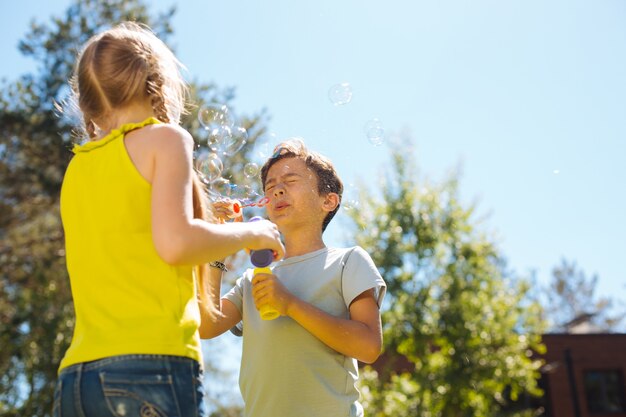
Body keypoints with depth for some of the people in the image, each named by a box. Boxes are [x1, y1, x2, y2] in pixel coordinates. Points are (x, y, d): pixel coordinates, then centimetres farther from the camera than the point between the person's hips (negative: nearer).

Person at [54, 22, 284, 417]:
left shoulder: (77, 166, 19)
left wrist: (210, 224, 33)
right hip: (153, 368, -7)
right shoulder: (165, 137, 0)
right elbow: (174, 243, -16)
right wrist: (250, 232, 1)